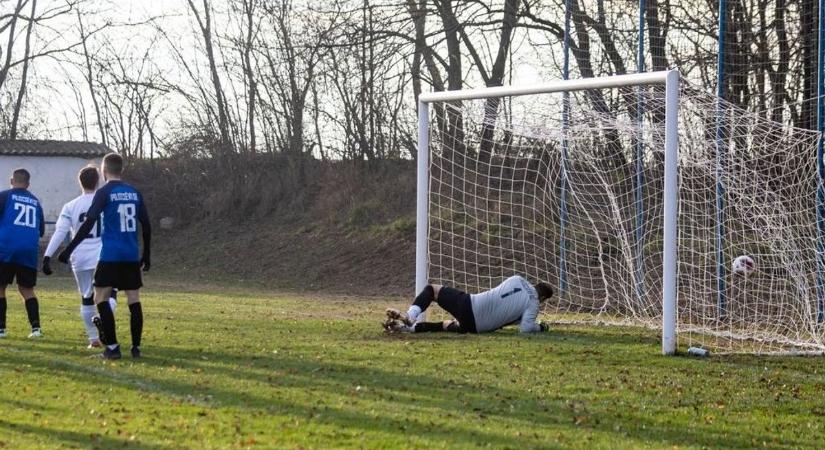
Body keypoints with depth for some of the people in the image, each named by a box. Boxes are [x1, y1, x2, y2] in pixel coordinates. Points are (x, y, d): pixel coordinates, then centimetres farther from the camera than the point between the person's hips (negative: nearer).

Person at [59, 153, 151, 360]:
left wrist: (69, 249, -10)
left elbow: (88, 224, -12)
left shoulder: (104, 192, -5)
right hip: (132, 256, 5)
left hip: (110, 255, -5)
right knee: (134, 300, 6)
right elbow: (146, 226, 14)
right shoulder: (135, 193, 11)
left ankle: (112, 347, -7)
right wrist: (146, 256, 23)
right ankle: (136, 347, 7)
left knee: (101, 298, 0)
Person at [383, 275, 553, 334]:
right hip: (474, 327, -1)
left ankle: (410, 315, -10)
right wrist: (539, 327, 12)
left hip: (469, 305, 1)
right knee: (448, 325, 29)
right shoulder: (534, 303, 3)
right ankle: (411, 326, -2)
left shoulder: (517, 280, 12)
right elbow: (526, 327, -10)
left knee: (431, 289, 21)